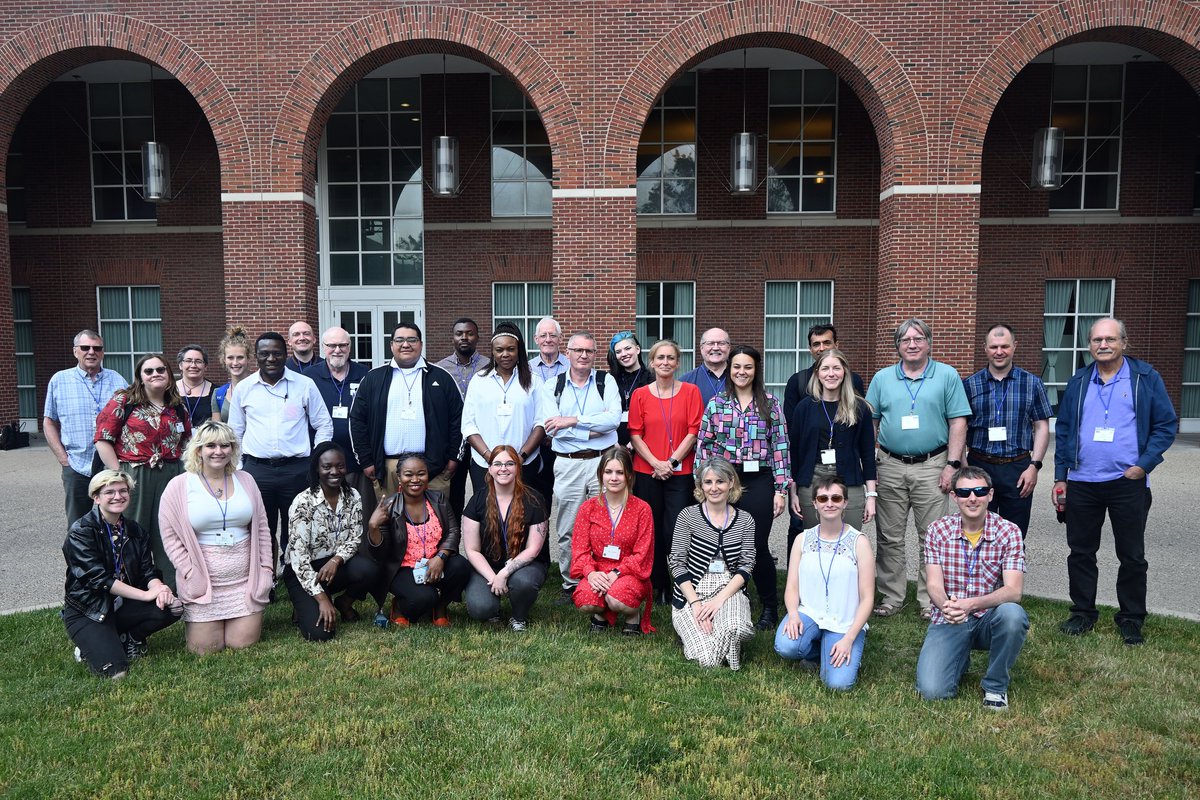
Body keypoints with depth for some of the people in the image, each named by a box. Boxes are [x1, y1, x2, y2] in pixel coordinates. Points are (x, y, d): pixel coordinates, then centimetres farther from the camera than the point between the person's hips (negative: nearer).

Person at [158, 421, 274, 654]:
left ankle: (250, 617, 34)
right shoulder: (179, 486, -3)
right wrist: (189, 572, -10)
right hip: (202, 577, -2)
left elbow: (261, 528, 10)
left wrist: (266, 567, 3)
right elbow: (170, 536, -3)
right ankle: (190, 621, 33)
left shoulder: (245, 480, 7)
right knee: (206, 648, 1)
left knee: (242, 642, 0)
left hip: (245, 576, 2)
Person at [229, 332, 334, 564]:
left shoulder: (305, 384, 0)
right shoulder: (243, 388, 6)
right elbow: (235, 431, 15)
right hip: (257, 470, 2)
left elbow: (324, 425, 6)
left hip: (296, 469, -1)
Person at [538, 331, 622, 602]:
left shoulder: (606, 382, 7)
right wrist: (597, 425, -11)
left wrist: (573, 421, -15)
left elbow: (614, 418, -10)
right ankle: (570, 585, 19)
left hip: (603, 460, 0)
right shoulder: (552, 386, 6)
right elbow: (550, 427, -8)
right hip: (568, 465, 0)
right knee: (568, 530, 6)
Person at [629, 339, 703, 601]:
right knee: (652, 530, 6)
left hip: (680, 473, -1)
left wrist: (672, 461, -10)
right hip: (646, 472, 1)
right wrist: (656, 463, -10)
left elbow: (694, 431, -2)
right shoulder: (639, 395, 5)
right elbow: (635, 434, 2)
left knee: (675, 531, -4)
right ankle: (657, 586, 18)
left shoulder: (690, 391, 3)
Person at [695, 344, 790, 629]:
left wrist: (781, 489, -5)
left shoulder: (770, 404, 3)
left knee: (758, 546, -1)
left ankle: (770, 608, 18)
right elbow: (703, 445, 6)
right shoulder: (716, 403, 6)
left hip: (758, 481, -1)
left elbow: (780, 447, 0)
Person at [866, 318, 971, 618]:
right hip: (889, 467, 2)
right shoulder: (882, 378, 9)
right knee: (889, 537, 6)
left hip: (931, 467, -2)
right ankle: (891, 598, 17)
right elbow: (870, 423, 11)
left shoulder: (947, 375, 3)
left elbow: (958, 422, -1)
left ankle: (931, 602, 13)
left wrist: (953, 464, -8)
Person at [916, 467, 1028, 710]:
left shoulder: (1009, 532, -7)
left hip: (989, 618, 0)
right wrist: (946, 605, -33)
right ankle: (962, 659, 17)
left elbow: (1013, 590, -17)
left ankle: (996, 686, -8)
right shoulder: (938, 531, -4)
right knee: (932, 690, -20)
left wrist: (971, 604, -35)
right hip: (948, 621, 0)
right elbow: (934, 585, -8)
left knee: (1013, 614, -36)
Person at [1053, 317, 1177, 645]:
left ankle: (1131, 619, 20)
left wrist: (1144, 465, -12)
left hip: (1128, 483, -3)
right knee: (1080, 552, 9)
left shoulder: (1146, 378, 0)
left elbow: (1166, 424, -1)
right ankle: (1083, 613, 22)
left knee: (1132, 556, 7)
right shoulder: (1078, 382, 9)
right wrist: (1060, 476, 7)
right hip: (1081, 483, 3)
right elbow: (1062, 430, 11)